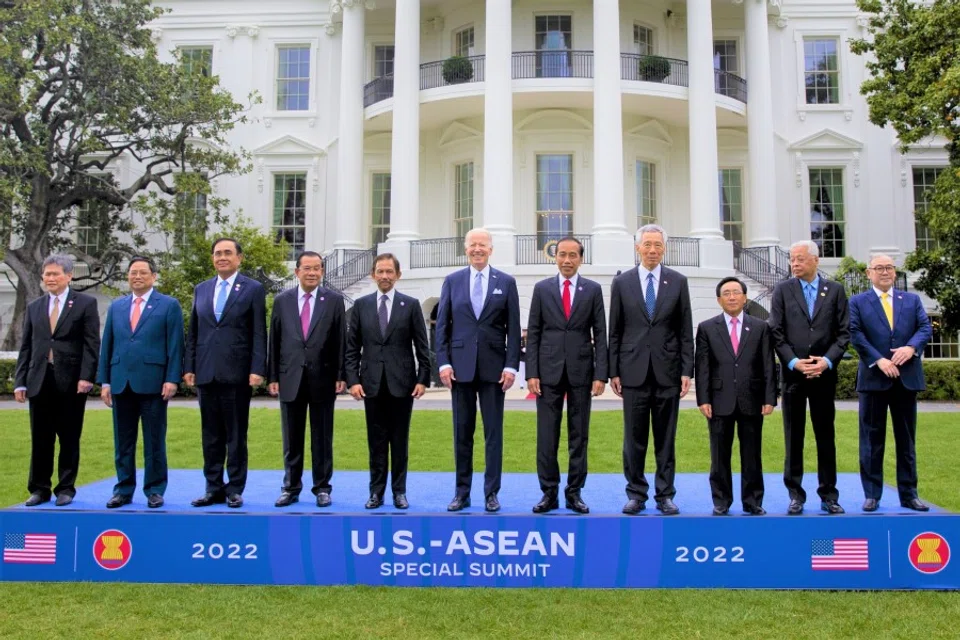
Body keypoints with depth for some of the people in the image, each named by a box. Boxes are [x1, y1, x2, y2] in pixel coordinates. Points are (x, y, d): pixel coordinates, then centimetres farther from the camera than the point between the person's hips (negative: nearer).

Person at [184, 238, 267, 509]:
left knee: (236, 435, 3)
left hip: (237, 372, -4)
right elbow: (193, 332, 14)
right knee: (210, 435, 10)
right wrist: (189, 367, 6)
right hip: (206, 372, 4)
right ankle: (214, 488, 18)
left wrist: (257, 369, -12)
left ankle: (235, 489, 12)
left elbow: (259, 334, -4)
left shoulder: (253, 289, 1)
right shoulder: (201, 289, 14)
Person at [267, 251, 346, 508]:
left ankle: (322, 488, 18)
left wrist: (341, 375, -5)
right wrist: (272, 377, 3)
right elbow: (274, 340, 6)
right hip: (290, 378, 2)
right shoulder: (282, 300, 6)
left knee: (322, 438, 7)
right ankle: (291, 487, 20)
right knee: (292, 439, 9)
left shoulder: (334, 300, 1)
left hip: (323, 378, -1)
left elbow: (340, 340, 0)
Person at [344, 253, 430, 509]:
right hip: (372, 382, 1)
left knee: (400, 440, 6)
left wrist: (423, 379, -5)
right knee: (376, 440, 7)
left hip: (402, 382, -1)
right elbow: (352, 347, 6)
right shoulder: (361, 305, 7)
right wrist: (353, 379, -3)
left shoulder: (411, 304, 3)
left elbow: (422, 346, 2)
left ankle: (399, 491, 15)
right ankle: (376, 491, 15)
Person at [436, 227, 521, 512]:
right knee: (462, 432, 7)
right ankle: (462, 492, 17)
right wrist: (443, 362, -4)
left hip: (493, 367, -1)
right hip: (461, 366, 1)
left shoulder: (506, 282, 5)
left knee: (493, 432, 3)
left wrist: (511, 365, -6)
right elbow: (442, 325, 5)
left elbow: (513, 328, 2)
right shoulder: (452, 281, 7)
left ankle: (491, 493, 12)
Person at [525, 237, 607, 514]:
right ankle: (549, 493, 11)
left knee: (579, 435, 6)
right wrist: (531, 372, -4)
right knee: (546, 435, 1)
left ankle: (574, 492, 15)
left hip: (581, 371, 0)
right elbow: (533, 333, 4)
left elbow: (600, 334, 3)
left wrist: (601, 374, -5)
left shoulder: (593, 289, 5)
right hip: (549, 371, 0)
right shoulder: (542, 288, 5)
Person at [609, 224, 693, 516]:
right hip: (634, 371, 0)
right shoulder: (622, 282, 5)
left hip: (667, 371, 0)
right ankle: (636, 494, 15)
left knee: (666, 438, 7)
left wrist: (687, 371, -1)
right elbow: (615, 332, 5)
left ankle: (665, 495, 16)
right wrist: (613, 371, 1)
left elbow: (686, 331, 5)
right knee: (634, 438, 5)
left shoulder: (678, 282, 6)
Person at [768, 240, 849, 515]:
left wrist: (827, 360, -11)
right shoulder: (783, 290, 5)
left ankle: (829, 495, 16)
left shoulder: (835, 290, 6)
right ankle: (796, 495, 12)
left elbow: (844, 332, 2)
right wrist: (794, 362, -11)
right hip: (793, 374, 0)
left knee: (826, 436, 7)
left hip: (824, 374, 1)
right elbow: (776, 333, 0)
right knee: (793, 438, 4)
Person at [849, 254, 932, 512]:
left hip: (907, 377, 3)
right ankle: (872, 494, 8)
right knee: (872, 439, 2)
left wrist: (911, 347, -17)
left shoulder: (912, 300, 13)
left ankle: (909, 494, 16)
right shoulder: (857, 302, 5)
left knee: (906, 439, 9)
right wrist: (879, 360, -17)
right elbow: (855, 334, -7)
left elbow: (925, 327, 3)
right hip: (874, 378, -3)